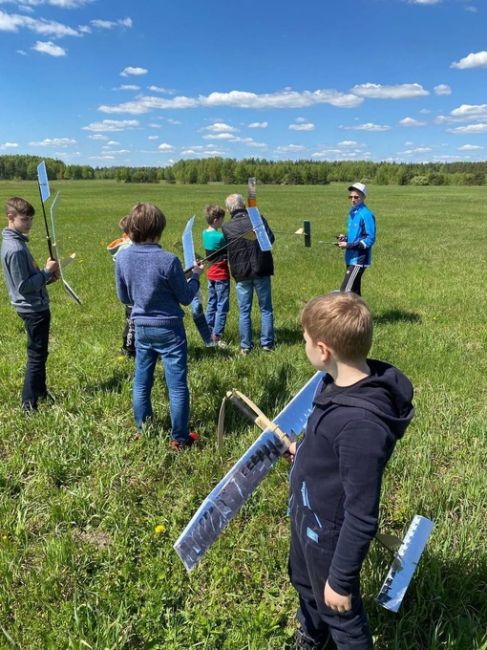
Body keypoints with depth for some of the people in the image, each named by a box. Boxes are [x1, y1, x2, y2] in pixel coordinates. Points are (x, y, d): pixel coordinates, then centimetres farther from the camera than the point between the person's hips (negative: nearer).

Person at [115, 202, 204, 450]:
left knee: (141, 382, 19)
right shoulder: (168, 260, -21)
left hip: (141, 328, 5)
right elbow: (185, 298, -9)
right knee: (177, 385, 6)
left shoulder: (122, 257, -6)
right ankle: (179, 438, 16)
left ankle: (142, 430, 33)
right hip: (169, 329, -5)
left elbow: (124, 297, 6)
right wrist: (195, 276, 7)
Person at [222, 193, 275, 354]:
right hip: (261, 270, 0)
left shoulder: (226, 227, -3)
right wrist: (258, 242, 8)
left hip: (241, 273, 0)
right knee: (266, 309, 11)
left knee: (244, 311, 9)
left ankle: (245, 346, 11)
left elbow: (227, 249, 3)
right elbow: (270, 238, -10)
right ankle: (267, 343, 14)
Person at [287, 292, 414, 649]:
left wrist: (341, 580, -18)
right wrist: (305, 451, 23)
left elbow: (362, 519, -30)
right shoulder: (341, 382, -13)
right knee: (304, 583, 34)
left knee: (339, 612, 20)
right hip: (305, 513, 9)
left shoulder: (362, 423, -40)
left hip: (329, 534, -9)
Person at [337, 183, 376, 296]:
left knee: (345, 291, -14)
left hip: (359, 259, -9)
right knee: (353, 291, 14)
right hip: (351, 258, 9)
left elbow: (370, 239, -18)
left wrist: (348, 245, -20)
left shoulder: (366, 214, -14)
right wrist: (345, 238, 2)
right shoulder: (352, 213, 13)